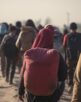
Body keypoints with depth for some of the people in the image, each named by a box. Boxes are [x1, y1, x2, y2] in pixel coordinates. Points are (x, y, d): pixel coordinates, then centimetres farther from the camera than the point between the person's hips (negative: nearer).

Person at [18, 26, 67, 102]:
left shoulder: (29, 53, -8)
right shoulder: (56, 55, -15)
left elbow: (23, 74, -1)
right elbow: (63, 76, -11)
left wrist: (21, 91, 10)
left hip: (32, 92, 3)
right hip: (49, 94, -2)